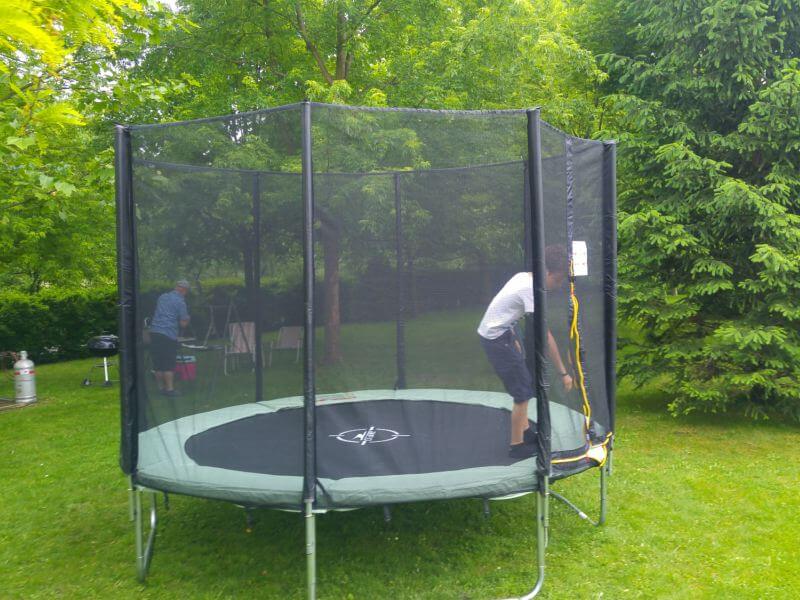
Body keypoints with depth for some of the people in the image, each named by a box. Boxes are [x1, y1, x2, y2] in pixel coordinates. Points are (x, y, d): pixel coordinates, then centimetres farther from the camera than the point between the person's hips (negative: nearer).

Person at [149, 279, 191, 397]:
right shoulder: (180, 302, -6)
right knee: (169, 364, -2)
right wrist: (187, 318, 13)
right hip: (169, 335, -6)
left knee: (158, 363, 11)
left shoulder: (162, 297, 14)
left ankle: (160, 387, 18)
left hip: (154, 332, 6)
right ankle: (169, 388, -1)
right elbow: (183, 323, -8)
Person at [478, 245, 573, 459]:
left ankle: (525, 431, 33)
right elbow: (546, 337, -24)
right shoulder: (532, 290, -24)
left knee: (524, 383, 20)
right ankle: (517, 445, 8)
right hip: (496, 338, -10)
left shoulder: (524, 277, 4)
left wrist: (514, 340, 23)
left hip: (500, 333, 10)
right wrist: (563, 372, -20)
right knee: (523, 391, -3)